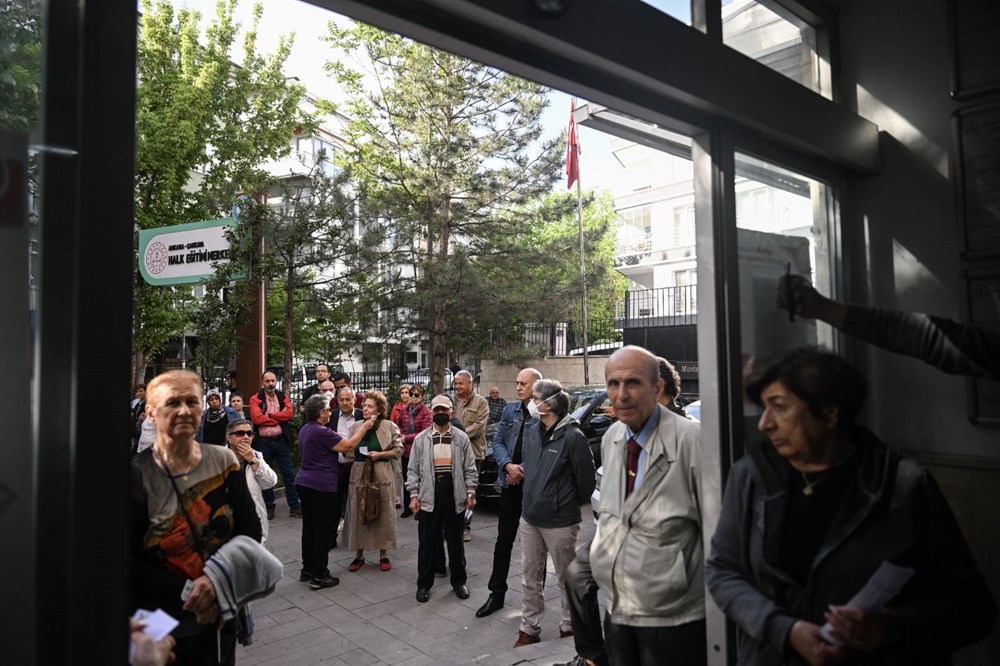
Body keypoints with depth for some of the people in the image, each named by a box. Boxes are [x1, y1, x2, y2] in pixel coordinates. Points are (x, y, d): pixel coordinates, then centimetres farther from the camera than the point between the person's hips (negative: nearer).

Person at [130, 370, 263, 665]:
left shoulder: (223, 461, -4)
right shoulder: (137, 474, -12)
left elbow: (250, 530, -3)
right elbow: (130, 563, -13)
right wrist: (188, 594, -20)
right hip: (161, 629, -3)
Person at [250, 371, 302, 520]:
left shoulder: (283, 397, 7)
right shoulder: (255, 399, 0)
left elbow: (289, 413, -9)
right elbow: (256, 418, -15)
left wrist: (269, 415, -14)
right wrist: (279, 418, -9)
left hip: (282, 441, 1)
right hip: (264, 442, -1)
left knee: (289, 474, 4)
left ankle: (294, 506, 10)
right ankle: (269, 507, 23)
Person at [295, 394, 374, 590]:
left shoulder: (305, 429, 11)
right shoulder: (321, 432, -19)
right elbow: (349, 445, -16)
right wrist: (364, 427, -4)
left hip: (304, 483, 9)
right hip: (321, 486, -9)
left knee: (309, 527, 15)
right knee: (323, 530, -1)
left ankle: (307, 570, 24)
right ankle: (319, 576, 4)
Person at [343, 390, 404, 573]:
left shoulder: (390, 426, -3)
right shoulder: (355, 426, 7)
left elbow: (399, 449, -3)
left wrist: (380, 454, -13)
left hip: (381, 474, -3)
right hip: (359, 474, 3)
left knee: (383, 513, 4)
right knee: (358, 513, 6)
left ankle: (383, 555, 18)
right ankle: (359, 555, 20)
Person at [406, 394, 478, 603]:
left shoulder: (461, 438, 2)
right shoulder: (421, 438, 2)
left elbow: (469, 468, 3)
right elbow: (413, 469, 3)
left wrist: (470, 493, -2)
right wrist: (414, 495, -3)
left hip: (454, 493, 0)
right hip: (429, 494, 0)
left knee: (455, 540, 11)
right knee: (427, 542, 7)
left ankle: (459, 581, 26)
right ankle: (424, 584, 21)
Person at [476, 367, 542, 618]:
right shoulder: (510, 410, 6)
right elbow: (498, 440, 6)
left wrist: (523, 471, -17)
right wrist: (508, 466, -11)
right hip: (510, 484, 5)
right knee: (504, 539, 12)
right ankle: (496, 593, 24)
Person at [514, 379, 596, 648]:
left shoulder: (573, 437, -18)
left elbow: (586, 477, -11)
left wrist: (570, 504, 2)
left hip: (559, 522, -6)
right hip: (530, 518, 7)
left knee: (567, 578, 12)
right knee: (530, 578, 15)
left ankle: (569, 627, 31)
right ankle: (529, 629, 30)